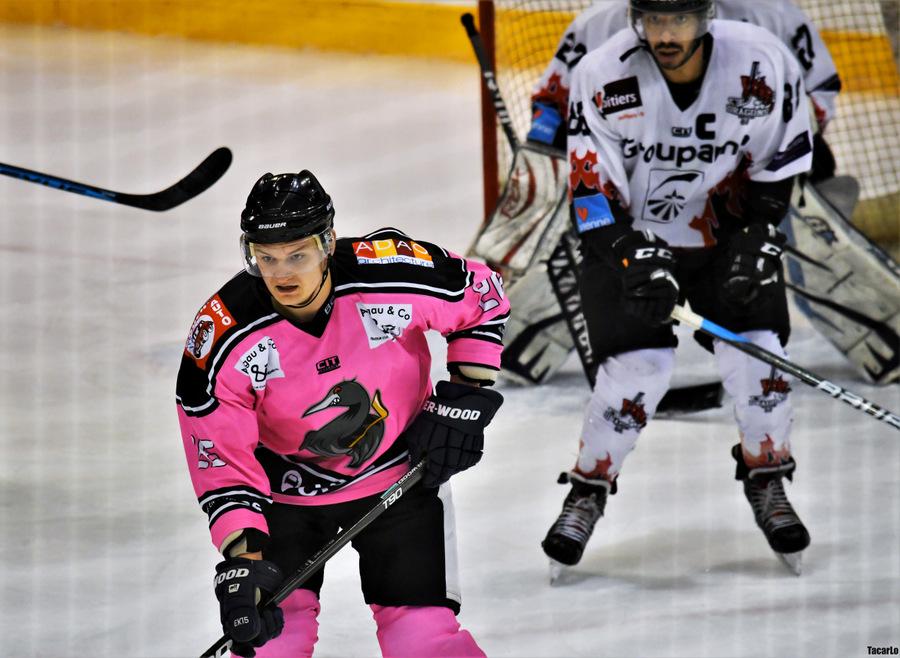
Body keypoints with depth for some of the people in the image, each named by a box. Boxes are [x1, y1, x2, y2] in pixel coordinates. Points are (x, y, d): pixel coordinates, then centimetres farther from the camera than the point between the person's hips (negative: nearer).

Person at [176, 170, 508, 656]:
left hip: (399, 472, 0)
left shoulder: (395, 274, -26)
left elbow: (484, 297, -5)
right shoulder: (223, 339, -25)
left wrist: (464, 399, -8)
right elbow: (221, 459, -18)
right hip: (285, 484, 0)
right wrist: (242, 557, -28)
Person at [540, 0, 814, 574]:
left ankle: (767, 482, 11)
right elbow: (592, 189, -17)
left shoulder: (763, 64, -20)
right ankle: (588, 491, 6)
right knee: (638, 366, -15)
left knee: (756, 352, -12)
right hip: (629, 235, -1)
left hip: (727, 230, 1)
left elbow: (779, 164, -6)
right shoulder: (603, 76, -22)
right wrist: (636, 258, -28)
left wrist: (758, 241, -14)